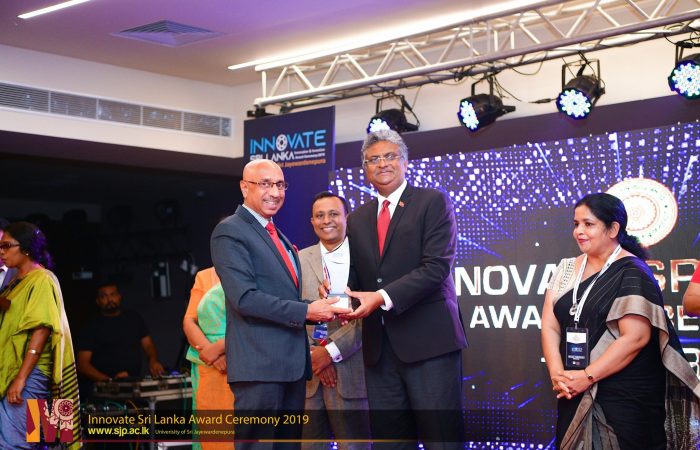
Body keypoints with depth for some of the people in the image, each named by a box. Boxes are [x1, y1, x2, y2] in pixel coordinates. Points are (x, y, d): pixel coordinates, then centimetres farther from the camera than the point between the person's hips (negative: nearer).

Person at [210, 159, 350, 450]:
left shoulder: (278, 236, 21)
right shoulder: (230, 232, -8)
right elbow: (245, 297, -18)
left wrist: (319, 305, 6)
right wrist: (306, 311, -20)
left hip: (293, 362, 9)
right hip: (259, 365, -9)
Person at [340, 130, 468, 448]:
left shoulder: (433, 202, 0)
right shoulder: (358, 219, 17)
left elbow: (437, 266, -12)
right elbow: (357, 279, 17)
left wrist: (383, 298, -20)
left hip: (428, 340, -5)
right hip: (379, 347, 5)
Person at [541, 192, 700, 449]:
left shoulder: (632, 274, -9)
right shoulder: (567, 269, 9)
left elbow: (636, 337, -18)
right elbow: (550, 327, 4)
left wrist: (587, 376, -18)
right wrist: (557, 375, -11)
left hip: (626, 398, -5)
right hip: (575, 396, 6)